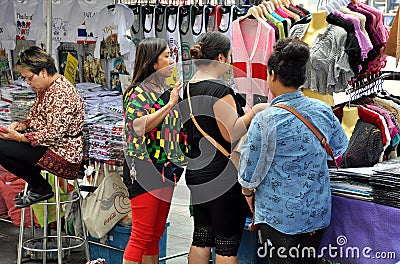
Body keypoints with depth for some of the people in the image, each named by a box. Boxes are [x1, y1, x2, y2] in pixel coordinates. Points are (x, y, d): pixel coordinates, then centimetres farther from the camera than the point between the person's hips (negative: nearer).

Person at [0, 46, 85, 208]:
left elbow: (53, 134, -26)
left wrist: (20, 137, -25)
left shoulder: (61, 93, -23)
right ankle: (35, 184, 16)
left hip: (63, 154, -11)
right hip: (46, 143, 11)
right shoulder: (44, 87, 9)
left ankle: (40, 189, -3)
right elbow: (35, 117, 19)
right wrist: (21, 125, -2)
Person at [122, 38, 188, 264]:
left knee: (156, 235, 13)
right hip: (145, 171, -8)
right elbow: (139, 125, -26)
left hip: (167, 169, 8)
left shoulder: (168, 92, 15)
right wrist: (170, 104, -24)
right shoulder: (139, 93, -8)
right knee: (142, 235, -7)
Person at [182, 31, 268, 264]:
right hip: (223, 178, -9)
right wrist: (255, 110, -10)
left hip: (196, 173, 9)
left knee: (201, 239, 15)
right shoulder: (220, 90, -17)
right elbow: (231, 134, -20)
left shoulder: (189, 88, 10)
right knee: (227, 245, 1)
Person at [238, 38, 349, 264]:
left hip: (279, 217, -4)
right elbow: (340, 147, 15)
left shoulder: (265, 121, -19)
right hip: (319, 212, 5)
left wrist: (249, 193, 9)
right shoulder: (324, 110, -4)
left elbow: (249, 174, -11)